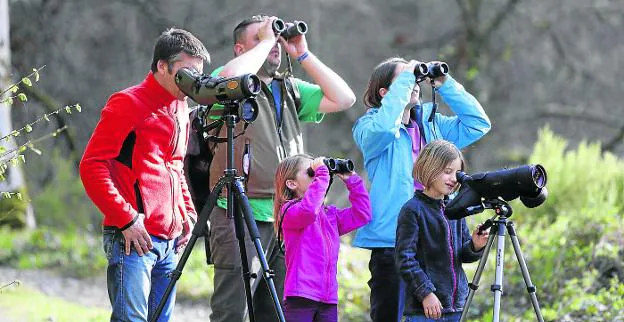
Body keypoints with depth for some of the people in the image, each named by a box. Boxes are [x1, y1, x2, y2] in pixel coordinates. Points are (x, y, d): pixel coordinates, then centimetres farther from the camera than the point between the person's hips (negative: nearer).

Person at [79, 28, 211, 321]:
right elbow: (91, 166, -12)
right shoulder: (129, 104, -7)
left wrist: (188, 213, 15)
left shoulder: (180, 107, 19)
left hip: (169, 241, 8)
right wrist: (126, 219, -17)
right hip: (133, 239, -8)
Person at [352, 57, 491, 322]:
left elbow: (478, 124, 12)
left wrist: (445, 85, 4)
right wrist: (404, 80, -17)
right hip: (391, 242, -5)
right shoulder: (369, 127, -1)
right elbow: (383, 127, -25)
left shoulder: (432, 123, 16)